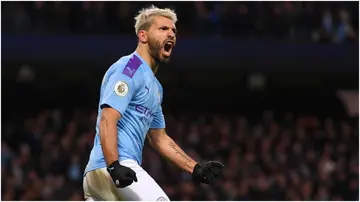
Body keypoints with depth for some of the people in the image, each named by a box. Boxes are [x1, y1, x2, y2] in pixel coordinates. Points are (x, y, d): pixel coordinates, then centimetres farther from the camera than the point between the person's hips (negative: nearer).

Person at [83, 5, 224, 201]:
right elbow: (107, 120, -18)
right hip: (109, 167, -10)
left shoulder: (155, 86, 25)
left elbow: (159, 139, 31)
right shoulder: (130, 68, -6)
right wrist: (114, 166, -30)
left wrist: (196, 169, 24)